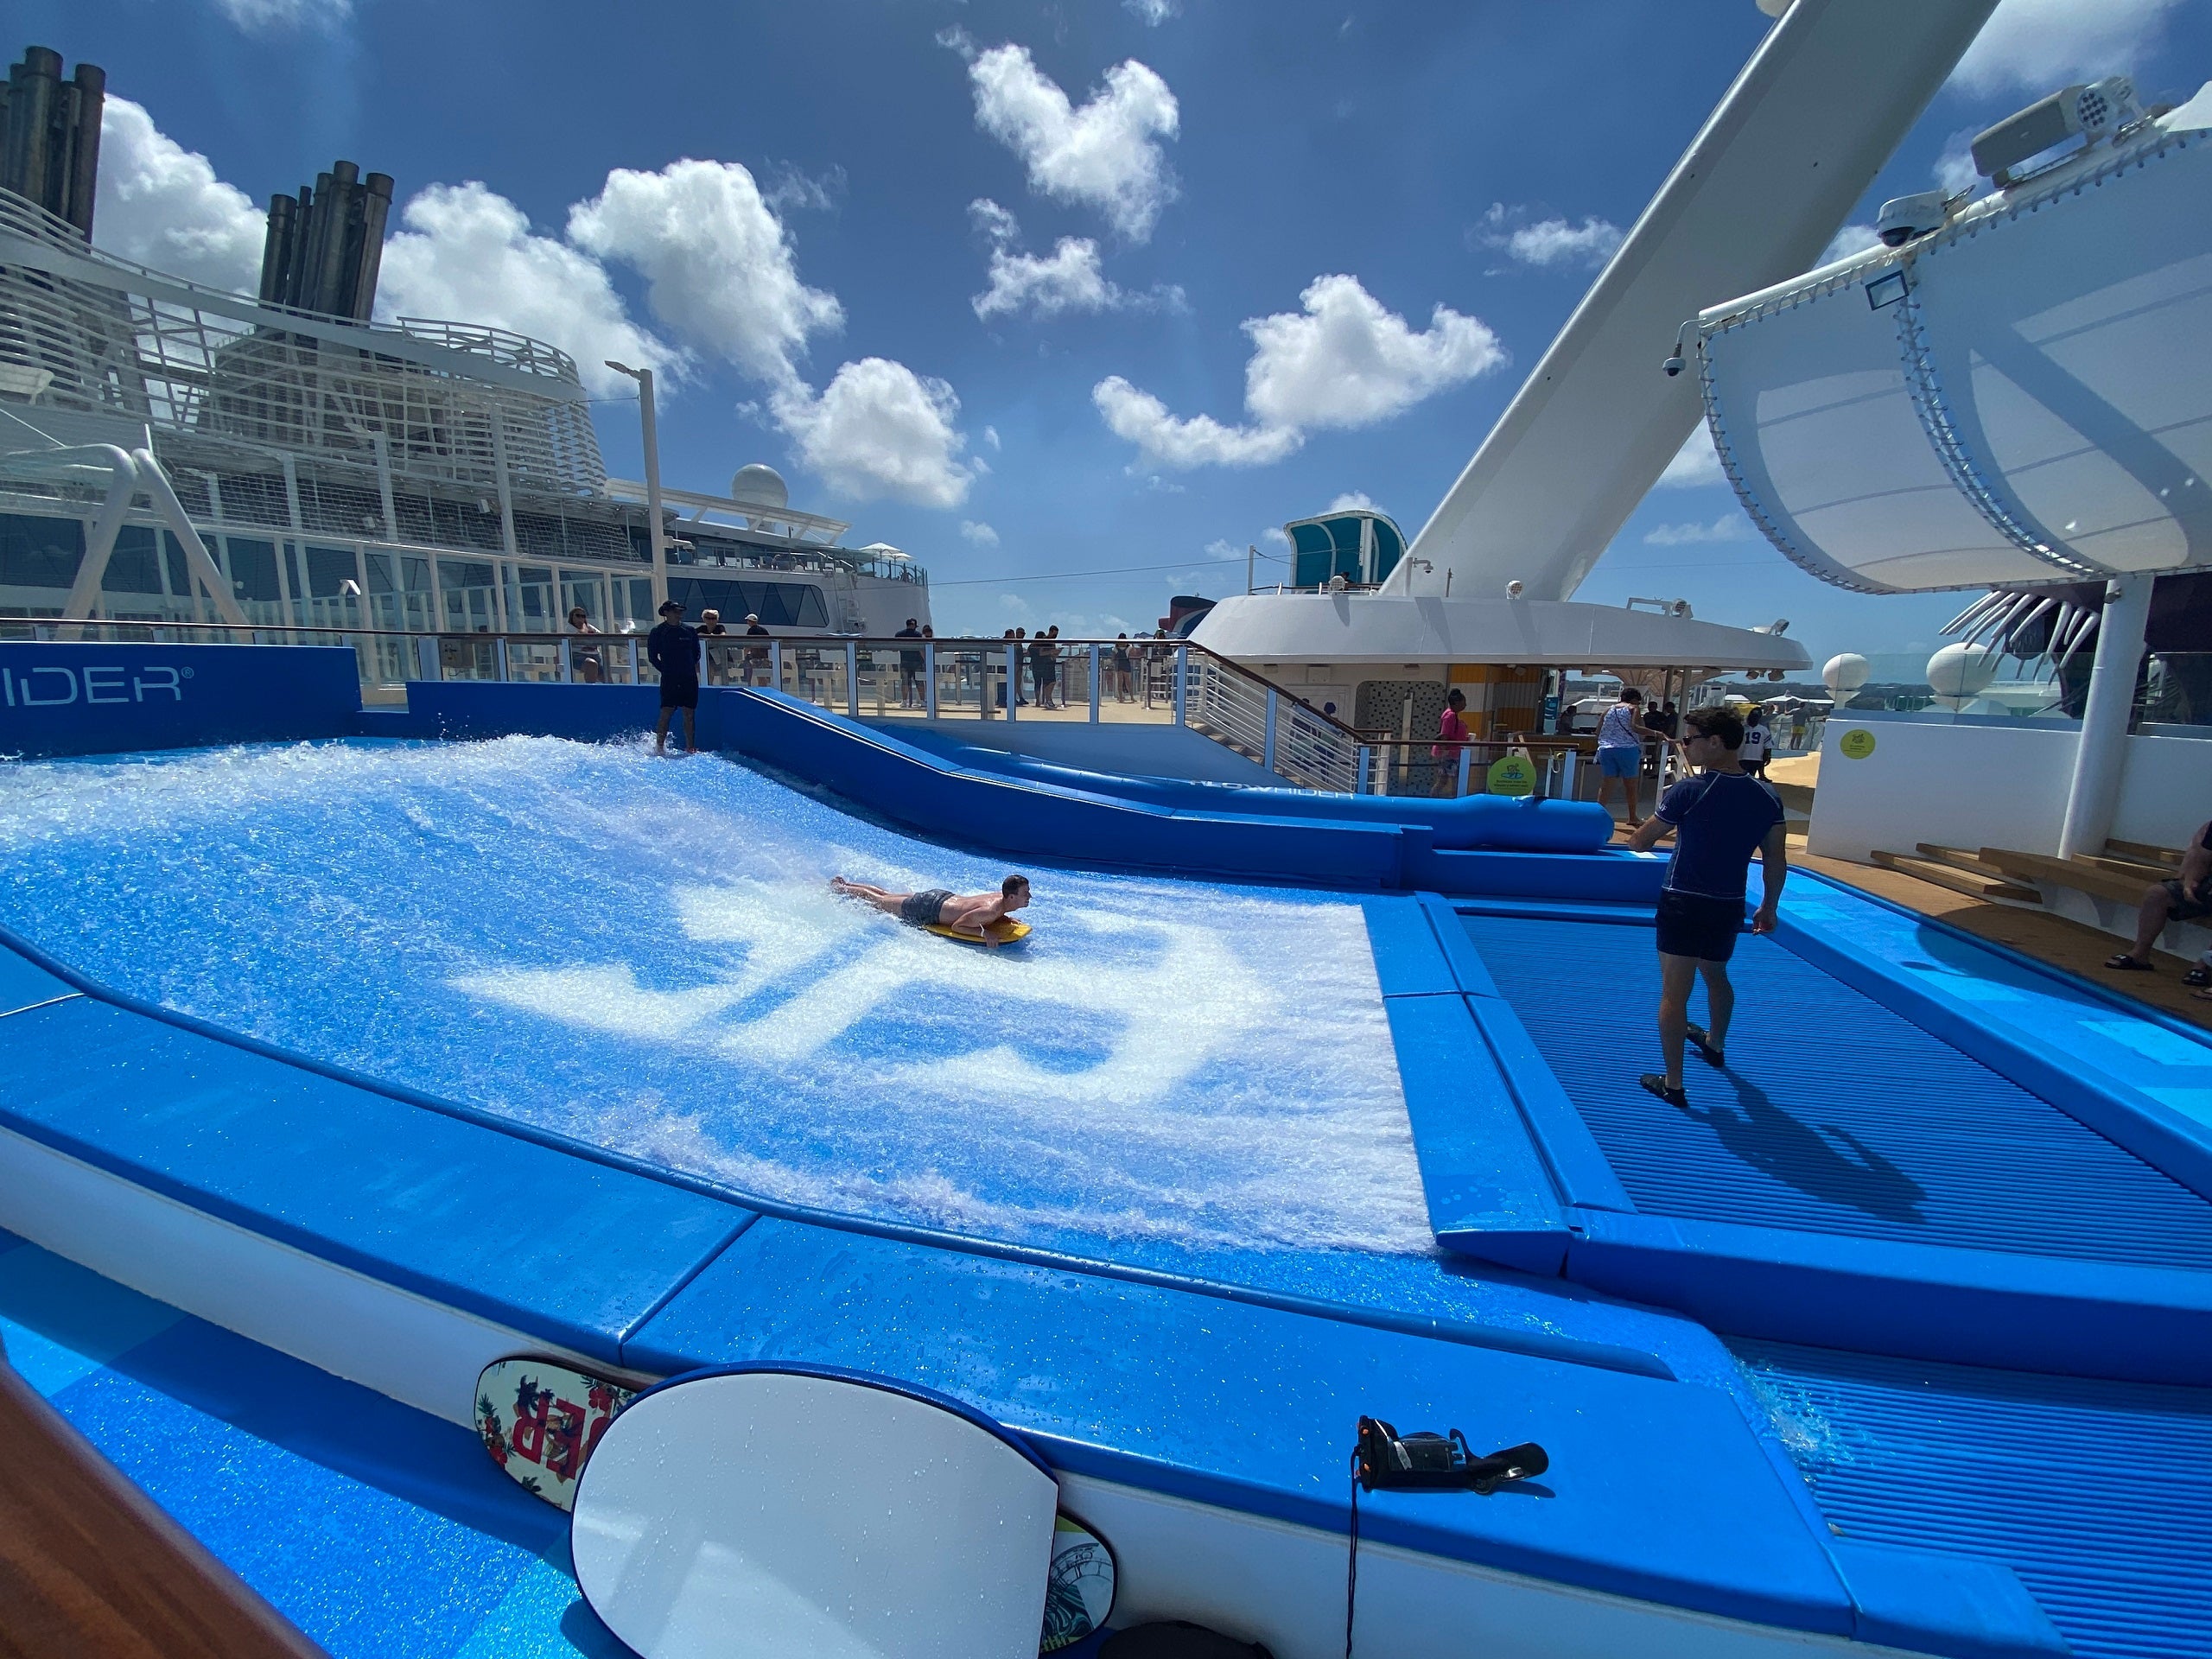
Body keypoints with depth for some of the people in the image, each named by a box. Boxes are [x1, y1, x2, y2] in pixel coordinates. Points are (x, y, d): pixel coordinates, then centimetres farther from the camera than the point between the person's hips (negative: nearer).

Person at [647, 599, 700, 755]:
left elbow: (696, 654, 16)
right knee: (666, 713, -8)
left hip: (689, 679, 3)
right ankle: (659, 747, 0)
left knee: (690, 714, 3)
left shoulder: (690, 631, 7)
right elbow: (653, 657, 6)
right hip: (669, 680, -2)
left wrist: (688, 669, 9)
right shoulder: (657, 633, 0)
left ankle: (690, 748, 9)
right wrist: (666, 670, 2)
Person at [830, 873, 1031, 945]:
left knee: (888, 895, 26)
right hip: (928, 910, -7)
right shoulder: (990, 911, -36)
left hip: (942, 896, 7)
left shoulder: (1002, 897, -11)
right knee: (879, 902, 15)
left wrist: (1003, 918, -4)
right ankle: (838, 888, 35)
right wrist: (983, 932, -34)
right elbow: (956, 926, -29)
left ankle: (845, 883, 44)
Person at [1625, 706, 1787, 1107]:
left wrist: (1636, 837, 15)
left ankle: (1673, 1084, 4)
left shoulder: (1689, 791, -16)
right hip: (1729, 907, 6)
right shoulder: (1768, 797, 0)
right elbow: (1776, 861, 5)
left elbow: (1640, 843, -9)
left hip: (1684, 904, -6)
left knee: (1674, 994, 0)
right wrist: (1768, 907, 17)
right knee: (1716, 974, 30)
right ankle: (1714, 1044, 54)